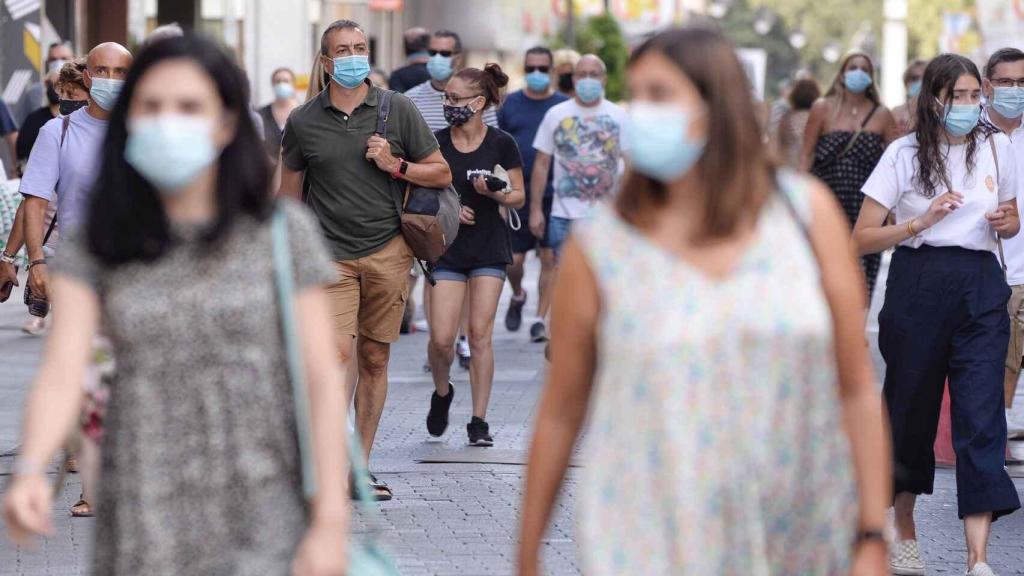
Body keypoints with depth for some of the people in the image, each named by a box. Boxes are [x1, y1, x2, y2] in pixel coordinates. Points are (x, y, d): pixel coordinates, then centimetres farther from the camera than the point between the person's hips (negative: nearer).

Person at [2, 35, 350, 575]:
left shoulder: (282, 232, -1)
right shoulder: (96, 247, 3)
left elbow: (321, 379, -1)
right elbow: (62, 371, -9)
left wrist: (330, 522, -8)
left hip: (260, 530, -2)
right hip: (142, 528, 2)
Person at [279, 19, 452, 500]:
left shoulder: (398, 110, 4)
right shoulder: (302, 122, 4)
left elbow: (442, 174, 9)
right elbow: (289, 194, 13)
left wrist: (395, 165, -7)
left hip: (388, 250, 1)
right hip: (331, 256, -1)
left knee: (374, 360, 5)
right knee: (337, 356, -16)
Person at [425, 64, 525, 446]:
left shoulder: (501, 144, -3)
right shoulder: (436, 142, 0)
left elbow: (519, 197, 4)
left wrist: (495, 193, -17)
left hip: (489, 248, -1)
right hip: (447, 247, 1)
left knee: (480, 334, -3)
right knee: (442, 338, -7)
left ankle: (479, 421, 4)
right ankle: (442, 393, 24)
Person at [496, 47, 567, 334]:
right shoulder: (510, 105, 6)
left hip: (553, 195, -1)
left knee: (550, 259, -2)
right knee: (514, 260, 1)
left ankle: (541, 318, 6)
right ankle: (517, 295, 31)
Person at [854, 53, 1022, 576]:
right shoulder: (905, 154, -2)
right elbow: (862, 239, -3)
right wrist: (920, 223, -18)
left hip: (980, 290, 1)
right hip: (917, 287, -1)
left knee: (981, 414, -9)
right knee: (911, 406, 9)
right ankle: (905, 528, 32)